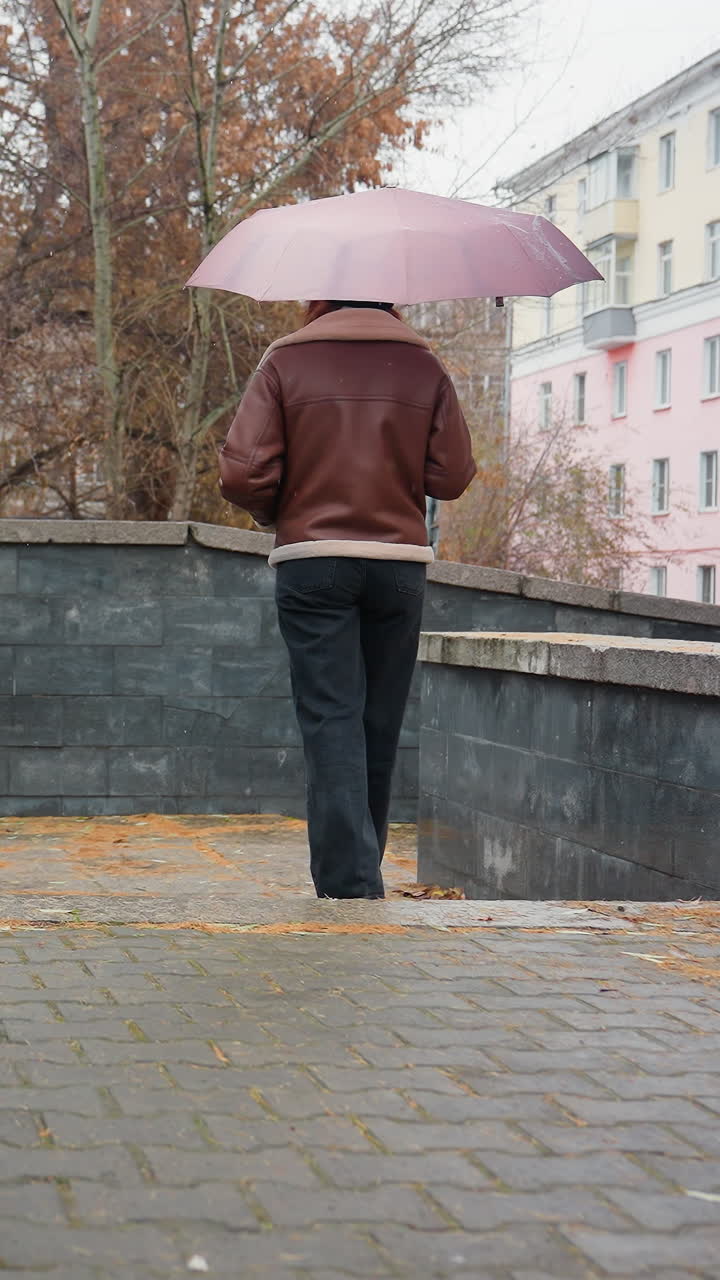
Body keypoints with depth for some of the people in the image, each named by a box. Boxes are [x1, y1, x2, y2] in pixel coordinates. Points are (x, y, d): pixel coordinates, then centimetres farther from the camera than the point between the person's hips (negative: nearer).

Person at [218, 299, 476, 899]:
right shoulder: (425, 366, 3)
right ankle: (360, 873, 24)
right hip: (400, 560, 2)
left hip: (310, 561, -2)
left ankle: (348, 883, -12)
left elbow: (243, 472, -9)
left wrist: (274, 513, 11)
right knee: (380, 726, 13)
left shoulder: (285, 360, -2)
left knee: (331, 721, -3)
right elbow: (452, 477, -1)